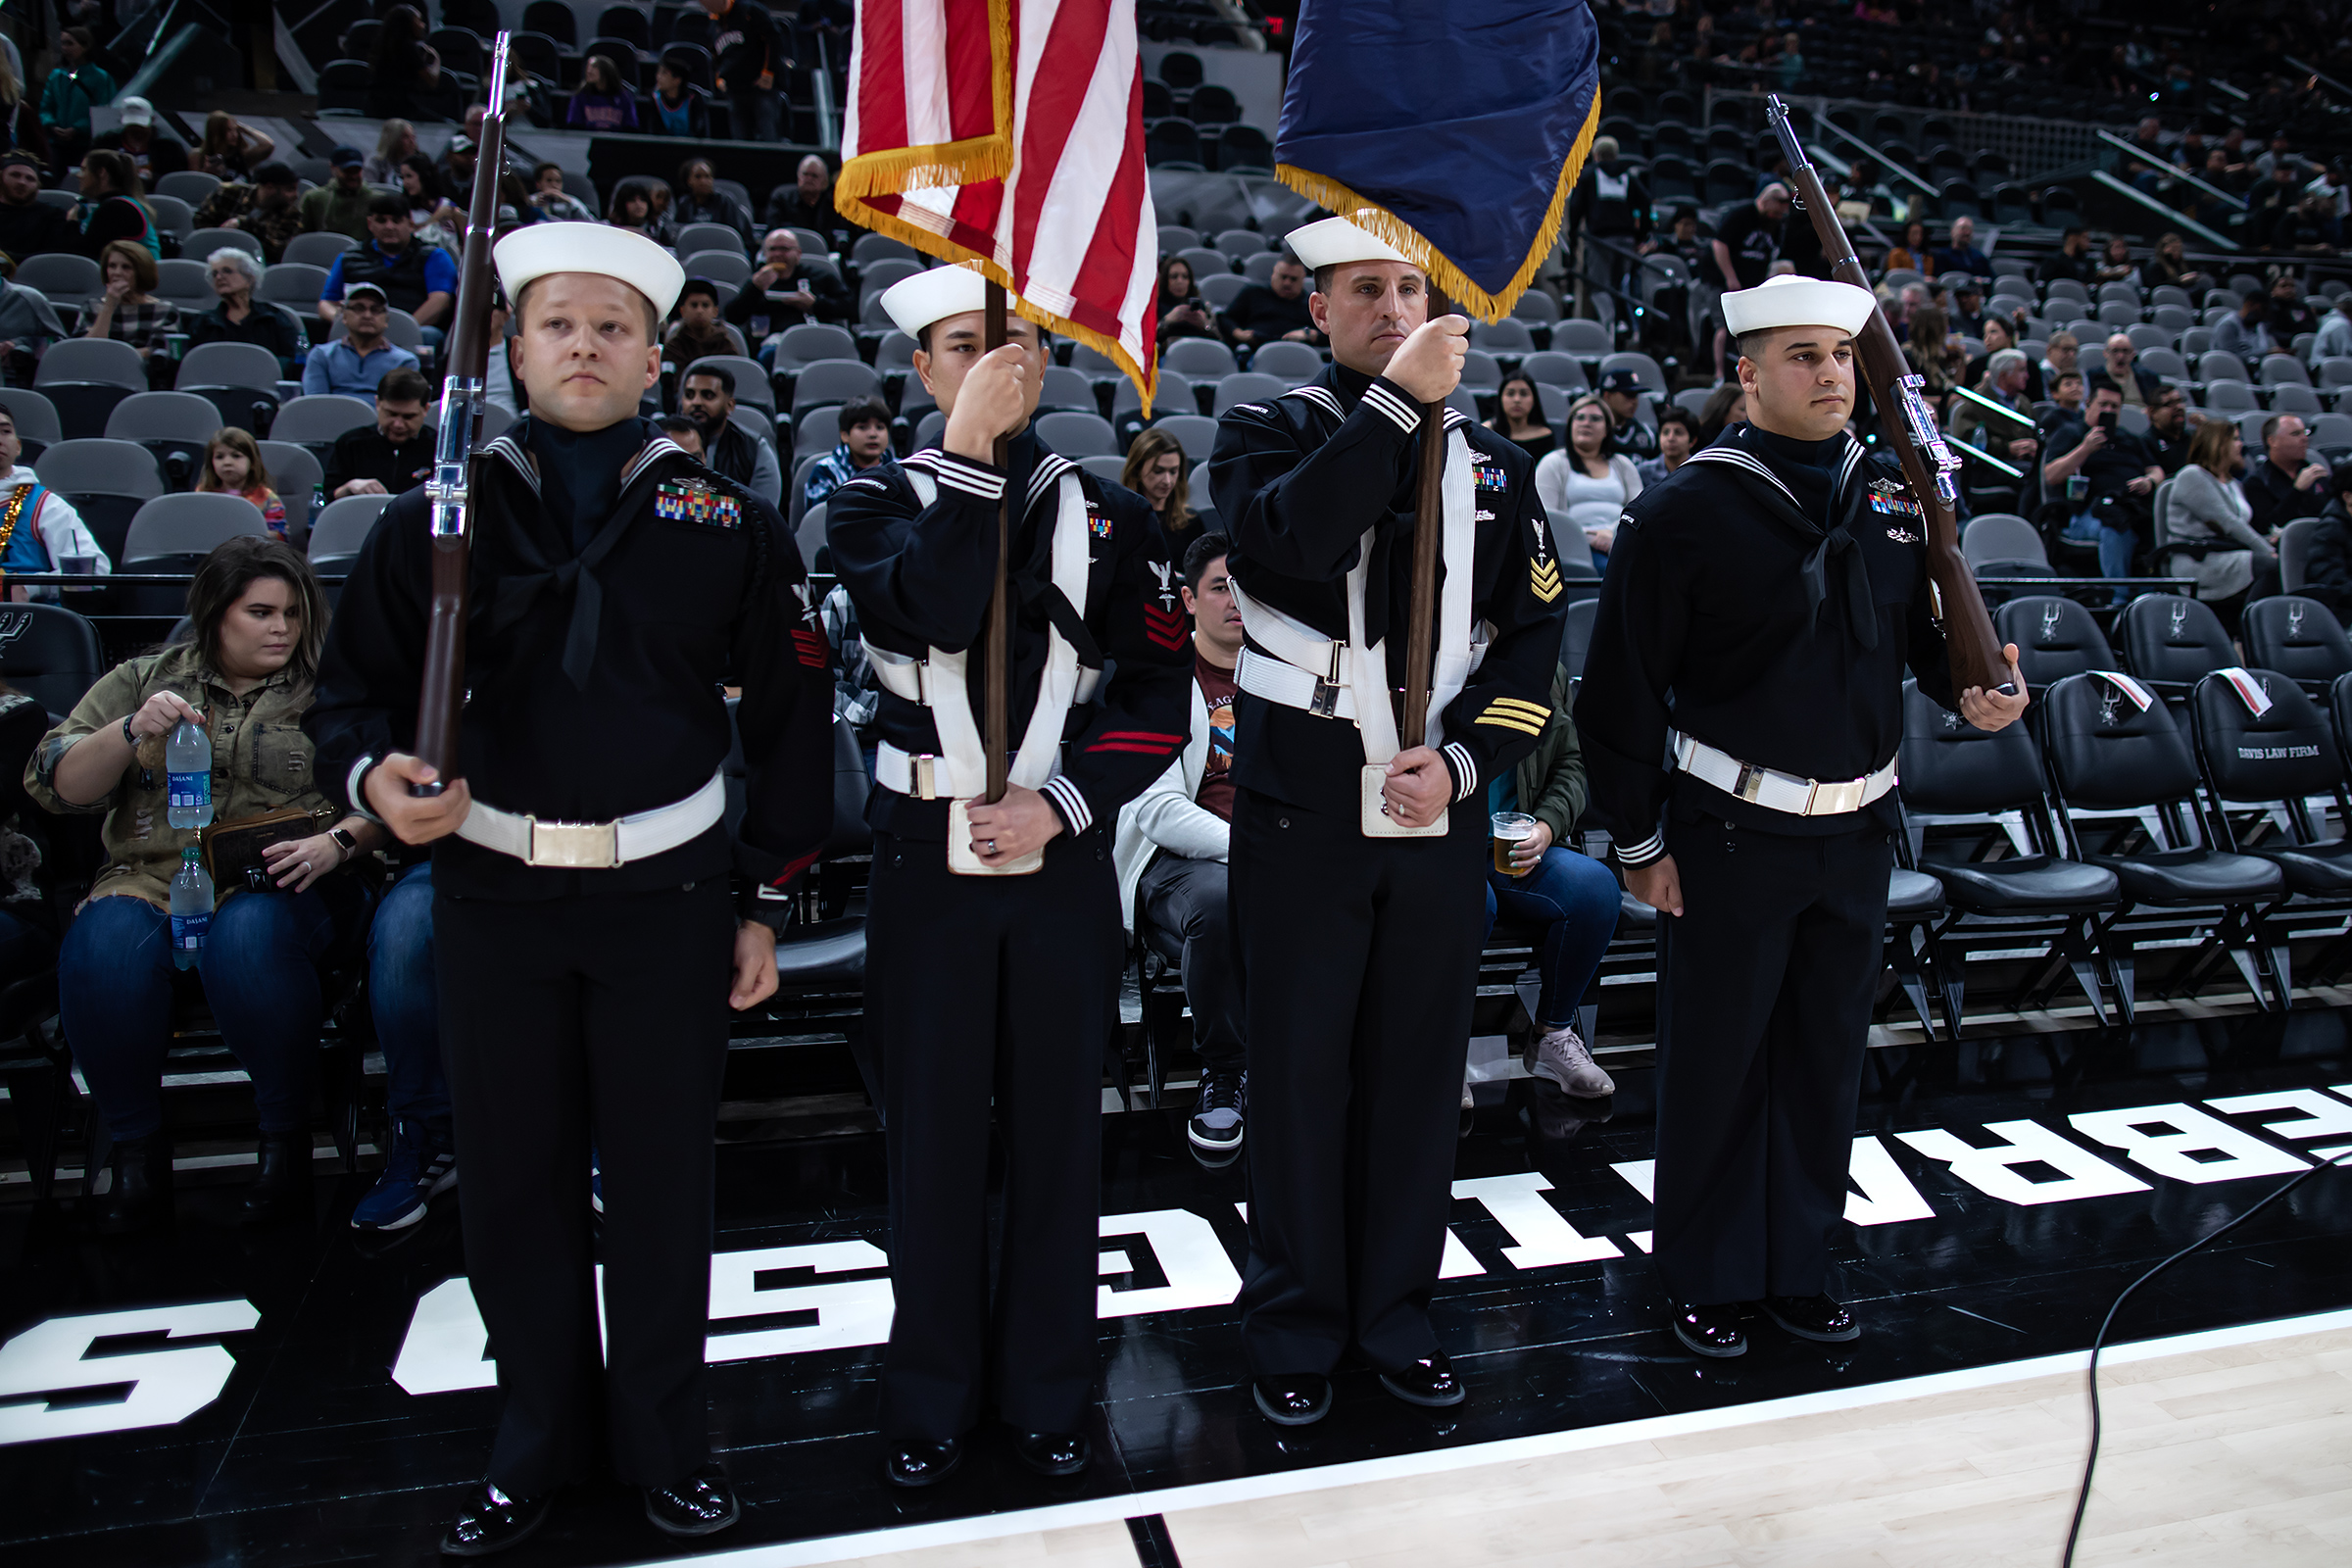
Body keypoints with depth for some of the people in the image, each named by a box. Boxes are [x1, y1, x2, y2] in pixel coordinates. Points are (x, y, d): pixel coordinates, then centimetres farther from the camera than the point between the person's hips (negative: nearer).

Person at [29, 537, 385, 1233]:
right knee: (105, 944, -31)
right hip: (151, 879, 2)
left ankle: (287, 1141, -19)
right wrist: (133, 731, -9)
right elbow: (56, 785, 8)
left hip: (281, 886, -2)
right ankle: (137, 1149, -13)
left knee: (248, 937, -36)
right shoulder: (140, 680, 17)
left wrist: (336, 843, -15)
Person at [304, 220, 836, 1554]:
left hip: (669, 892, -1)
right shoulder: (440, 518, 5)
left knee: (662, 1178, 9)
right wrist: (376, 775, -16)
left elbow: (792, 721, 2)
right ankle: (545, 1435, 34)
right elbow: (353, 689, 8)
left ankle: (664, 1438, 30)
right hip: (495, 893, 2)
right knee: (515, 1181, 12)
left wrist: (766, 905, 0)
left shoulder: (728, 525, 1)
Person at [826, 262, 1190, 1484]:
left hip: (1063, 864, 1)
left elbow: (1158, 693, 1)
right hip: (926, 864, -1)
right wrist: (971, 451, -19)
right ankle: (935, 1395, 29)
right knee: (933, 1133, 9)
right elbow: (931, 616, -19)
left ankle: (1048, 1391, 30)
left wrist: (1061, 803, -10)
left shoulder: (1108, 516, 6)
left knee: (1058, 1130, 11)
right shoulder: (875, 504, 3)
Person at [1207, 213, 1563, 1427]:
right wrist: (1401, 399, -21)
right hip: (1303, 816, -3)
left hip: (1440, 818, 3)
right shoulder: (1265, 430, 0)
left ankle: (1395, 1313, 30)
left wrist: (1460, 760, -6)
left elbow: (1533, 633, 8)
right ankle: (1292, 1329, 24)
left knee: (1418, 1069, 12)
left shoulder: (1489, 460, 11)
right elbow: (1288, 535, -22)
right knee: (1299, 1075, 6)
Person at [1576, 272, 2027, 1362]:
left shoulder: (1892, 499, 7)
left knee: (1827, 1058, 15)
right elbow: (1622, 691, -10)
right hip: (1732, 835, -5)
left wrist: (1973, 691, -1)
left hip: (1858, 832, 6)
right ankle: (1708, 1278, 24)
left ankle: (1798, 1267, 32)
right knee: (1717, 1063, 6)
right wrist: (1640, 844, -9)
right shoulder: (1687, 513, -11)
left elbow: (1925, 629, 21)